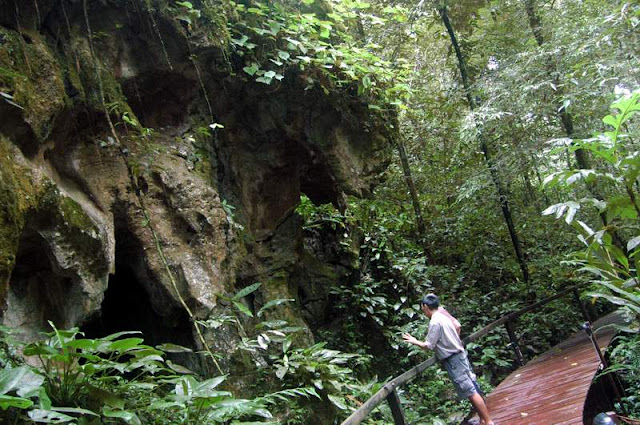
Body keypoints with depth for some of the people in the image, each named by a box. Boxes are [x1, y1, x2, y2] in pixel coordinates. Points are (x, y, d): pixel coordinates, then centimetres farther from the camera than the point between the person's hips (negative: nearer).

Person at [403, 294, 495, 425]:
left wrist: (414, 341, -1)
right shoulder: (444, 314, 5)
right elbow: (458, 326, 19)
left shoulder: (435, 322, -20)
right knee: (472, 388, 14)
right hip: (459, 354, 9)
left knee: (470, 392, -4)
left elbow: (427, 346, -17)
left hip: (452, 360, -9)